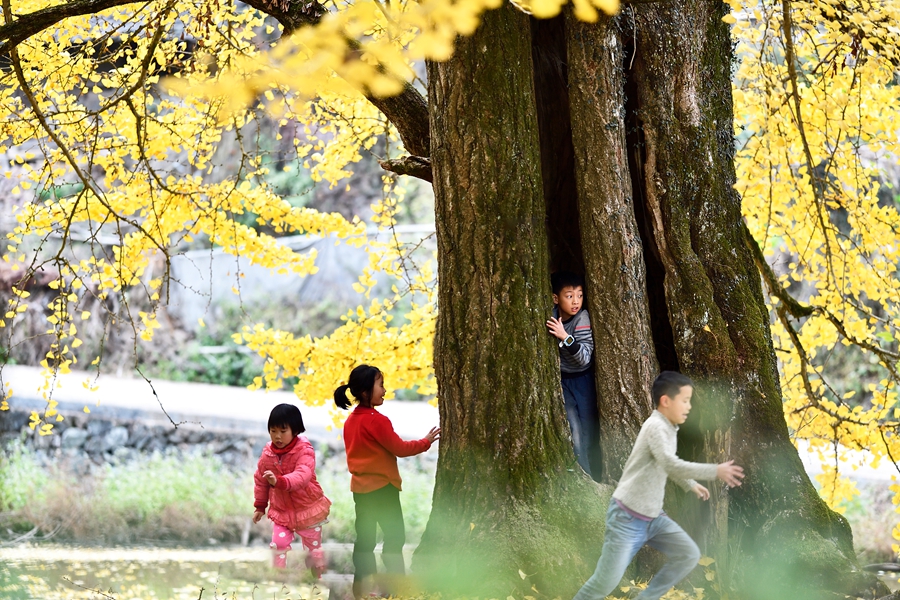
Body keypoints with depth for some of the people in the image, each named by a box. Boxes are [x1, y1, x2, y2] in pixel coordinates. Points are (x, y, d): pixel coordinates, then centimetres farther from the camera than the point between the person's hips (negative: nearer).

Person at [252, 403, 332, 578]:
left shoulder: (304, 451, -22)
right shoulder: (268, 454, -8)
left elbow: (302, 475, -39)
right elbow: (260, 480, 7)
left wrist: (280, 481, -56)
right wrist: (260, 506, 12)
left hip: (307, 509, -3)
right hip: (281, 511, 3)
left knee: (314, 546, 11)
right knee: (278, 545, -6)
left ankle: (317, 578, 29)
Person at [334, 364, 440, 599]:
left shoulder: (351, 421, 7)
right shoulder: (377, 420, -17)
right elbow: (399, 449, -11)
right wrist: (426, 442, 0)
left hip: (360, 487, 8)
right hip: (382, 487, -8)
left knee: (364, 538, 10)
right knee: (395, 535, 1)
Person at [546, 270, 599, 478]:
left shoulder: (582, 318, -20)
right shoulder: (551, 315, -11)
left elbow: (584, 358, -27)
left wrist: (566, 337, -41)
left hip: (583, 380, -2)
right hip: (562, 381, 2)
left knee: (589, 432, -1)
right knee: (574, 435, -3)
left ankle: (596, 480, 11)